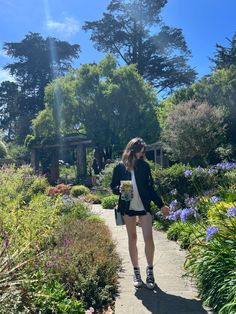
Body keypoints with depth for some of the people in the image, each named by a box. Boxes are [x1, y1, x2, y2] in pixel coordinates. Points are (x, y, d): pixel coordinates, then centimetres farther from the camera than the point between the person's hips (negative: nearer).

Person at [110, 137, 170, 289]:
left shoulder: (144, 166, 1)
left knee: (148, 238, -5)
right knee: (132, 238, 10)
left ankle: (150, 270, 13)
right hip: (128, 207, 0)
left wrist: (161, 205, 5)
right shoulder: (120, 167, 0)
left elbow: (150, 187, 6)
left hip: (144, 207, 0)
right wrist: (119, 189, -17)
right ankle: (136, 271, 23)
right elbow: (113, 186, 6)